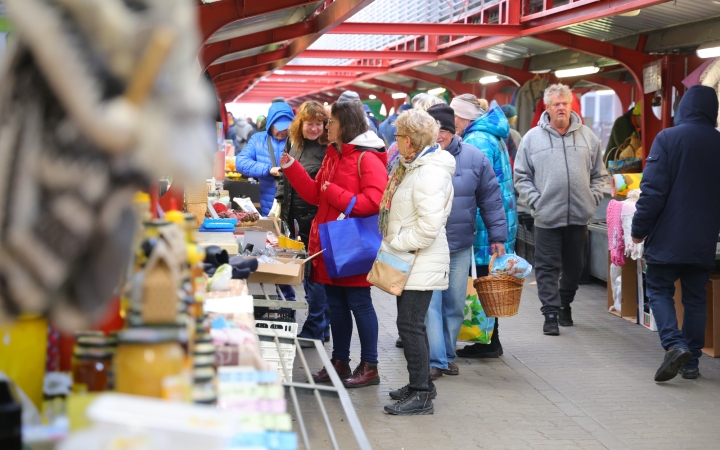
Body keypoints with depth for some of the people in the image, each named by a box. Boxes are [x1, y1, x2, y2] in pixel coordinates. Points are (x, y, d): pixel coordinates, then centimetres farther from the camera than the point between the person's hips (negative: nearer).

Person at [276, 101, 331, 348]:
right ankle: (322, 327, 24)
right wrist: (279, 201, 14)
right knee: (307, 274, 13)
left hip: (319, 218, -7)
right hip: (296, 217, 7)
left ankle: (314, 331, 8)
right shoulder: (293, 142, 9)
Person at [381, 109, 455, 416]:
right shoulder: (414, 167, 14)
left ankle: (421, 396, -3)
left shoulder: (431, 173, -20)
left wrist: (396, 244, -18)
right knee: (410, 324, 16)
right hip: (411, 261, 11)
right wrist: (393, 242, 16)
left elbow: (429, 226, -27)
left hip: (421, 263, -11)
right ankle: (420, 384, 27)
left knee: (410, 325, -8)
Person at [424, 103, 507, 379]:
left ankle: (447, 354, 27)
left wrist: (497, 237, 3)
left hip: (460, 245, 2)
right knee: (429, 303, -6)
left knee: (455, 305, 12)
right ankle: (436, 360, 1)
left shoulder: (474, 158, -2)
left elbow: (491, 199, 3)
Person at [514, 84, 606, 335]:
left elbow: (599, 174, 14)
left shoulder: (587, 136, 7)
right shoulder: (532, 138, 1)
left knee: (575, 265, 13)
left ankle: (565, 303, 33)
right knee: (548, 267, -1)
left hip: (579, 215, 3)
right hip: (547, 216, -2)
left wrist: (593, 198, 2)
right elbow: (521, 176, 3)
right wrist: (535, 202, -7)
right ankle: (550, 314, 4)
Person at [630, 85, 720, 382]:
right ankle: (691, 362, 13)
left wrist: (639, 229, -5)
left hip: (668, 236, -4)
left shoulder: (668, 138, -9)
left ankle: (674, 345, -16)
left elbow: (653, 189, -13)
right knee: (695, 297, 11)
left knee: (659, 290, 5)